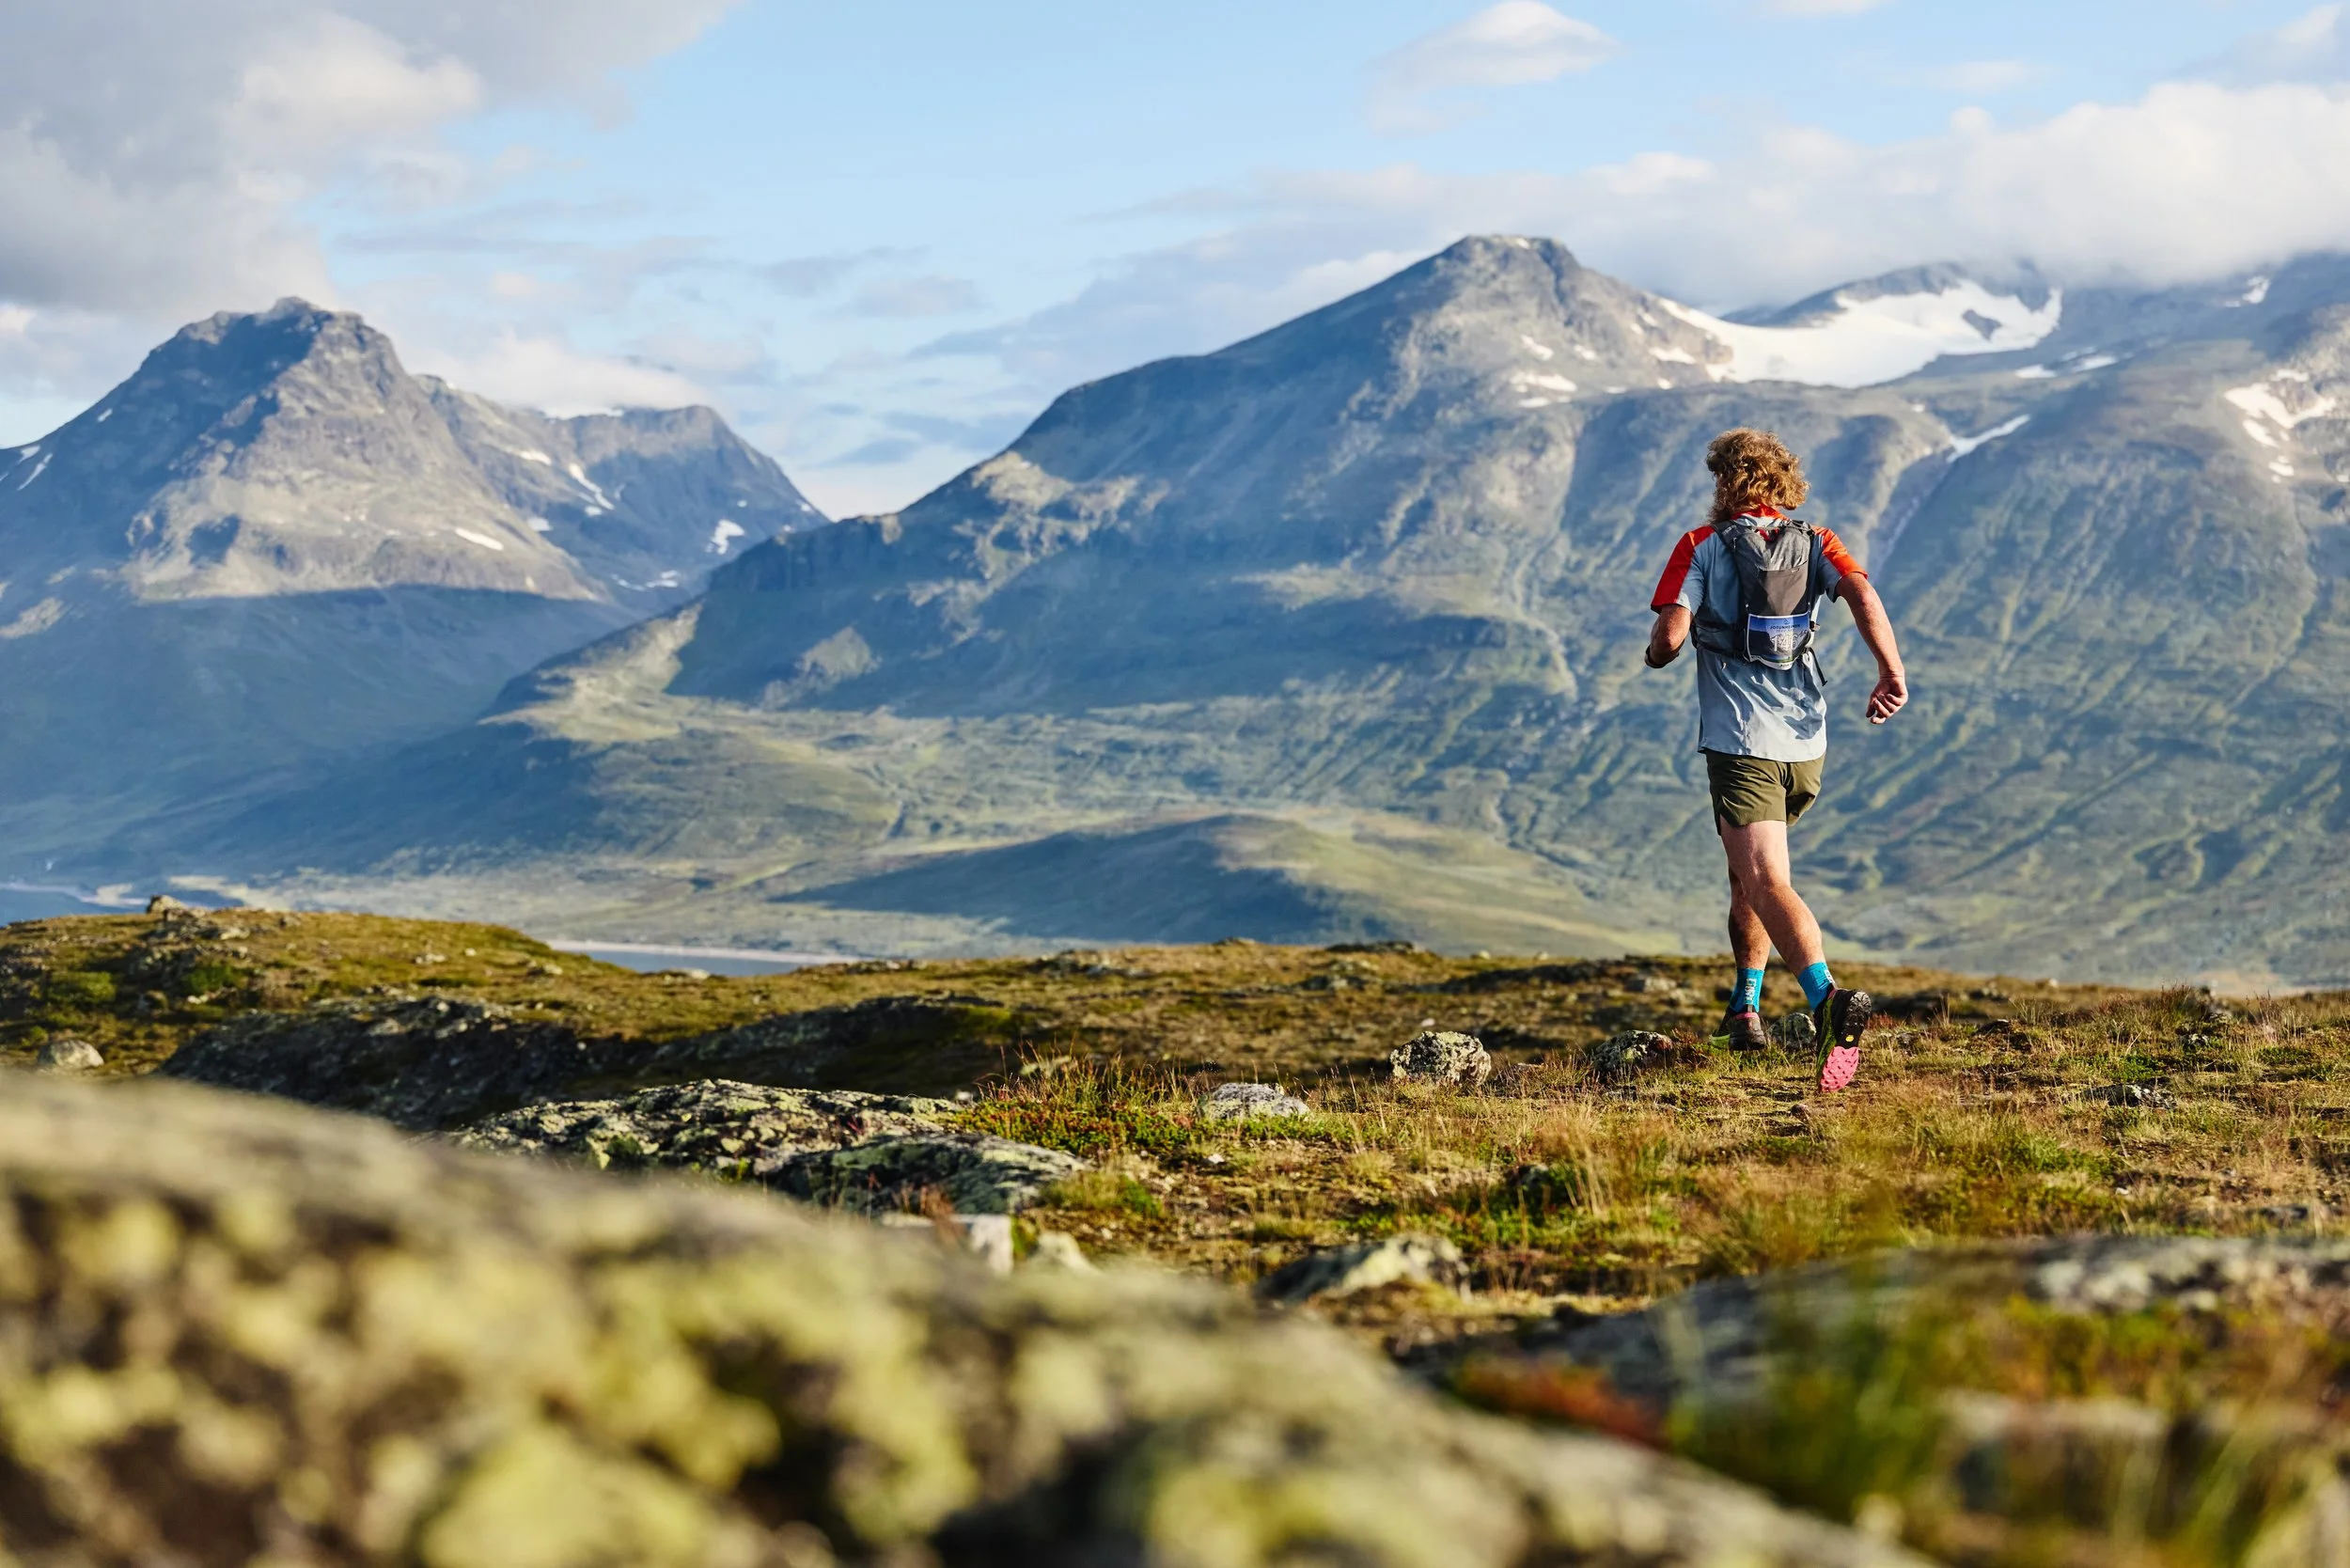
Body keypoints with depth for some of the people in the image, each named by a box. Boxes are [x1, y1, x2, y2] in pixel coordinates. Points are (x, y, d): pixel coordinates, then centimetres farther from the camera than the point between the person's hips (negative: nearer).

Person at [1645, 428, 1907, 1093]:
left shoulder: (1701, 547, 1)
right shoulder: (1814, 544, 10)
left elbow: (1670, 636, -10)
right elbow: (1861, 593, -9)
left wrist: (1654, 654, 13)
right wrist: (1892, 671, -13)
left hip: (1740, 744, -5)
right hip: (1807, 745, 5)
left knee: (1767, 883, -15)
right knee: (1749, 870, 25)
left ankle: (1827, 996, -38)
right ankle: (1745, 1008, 31)